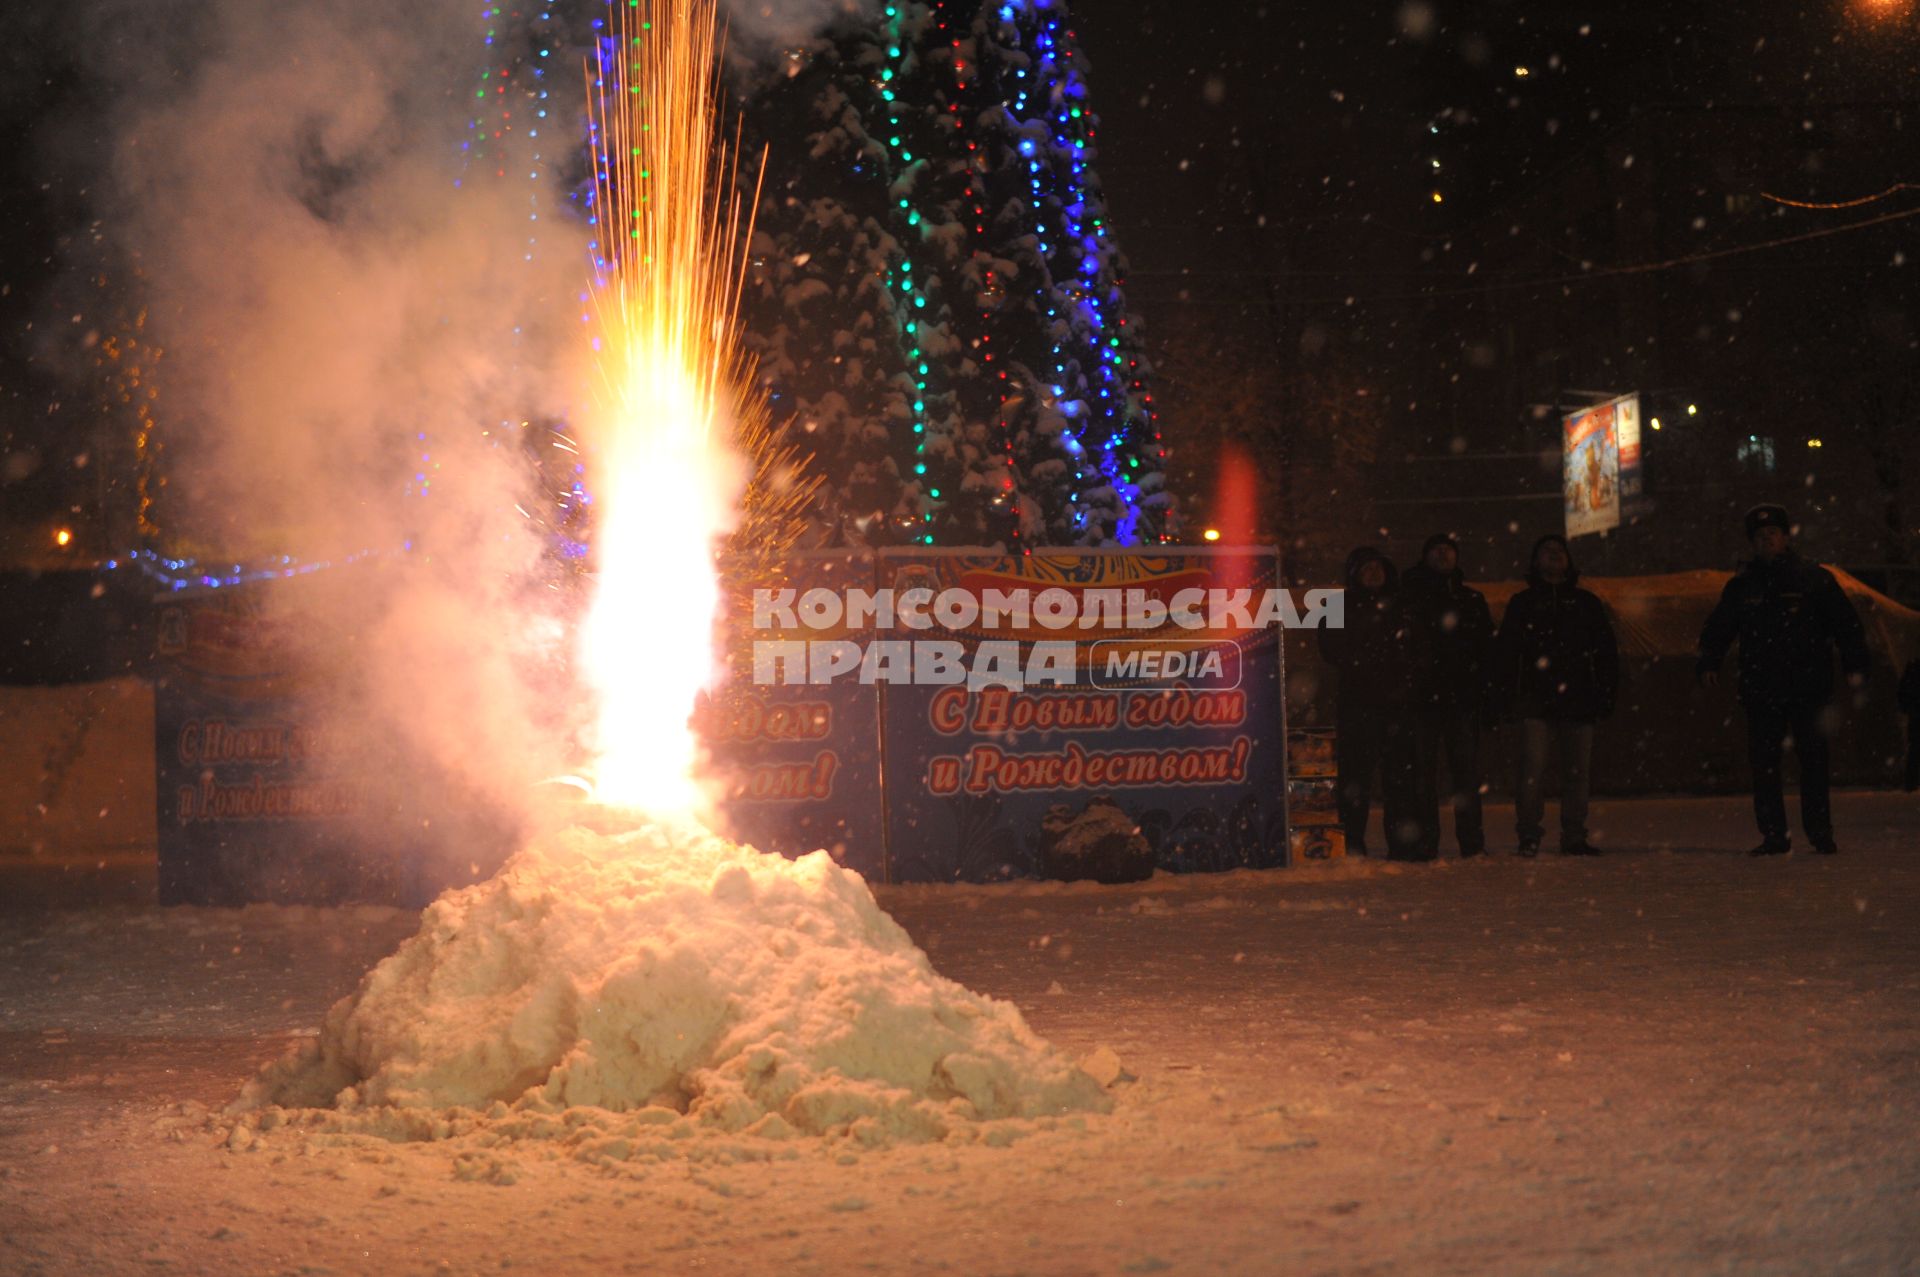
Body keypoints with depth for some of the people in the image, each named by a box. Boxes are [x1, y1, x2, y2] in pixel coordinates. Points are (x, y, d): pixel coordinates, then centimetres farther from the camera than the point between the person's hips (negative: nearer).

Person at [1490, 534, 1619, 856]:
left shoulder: (1586, 602, 17)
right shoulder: (1523, 603, 12)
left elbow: (1607, 650, 15)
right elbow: (1504, 651, 7)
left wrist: (1608, 693, 5)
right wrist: (1504, 695, -3)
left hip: (1578, 699, 2)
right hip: (1536, 700, -2)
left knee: (1577, 771, 1)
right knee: (1533, 770, -9)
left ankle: (1574, 838, 6)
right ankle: (1528, 838, -6)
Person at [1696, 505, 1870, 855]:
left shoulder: (1814, 578, 4)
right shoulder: (1742, 585, 11)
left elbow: (1846, 624, 4)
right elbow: (1717, 628, 15)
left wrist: (1855, 665, -7)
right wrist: (1709, 663, -2)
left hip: (1808, 688, -2)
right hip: (1760, 691, 2)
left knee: (1814, 760, -1)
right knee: (1763, 764, 0)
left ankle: (1820, 832, 6)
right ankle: (1774, 835, 5)